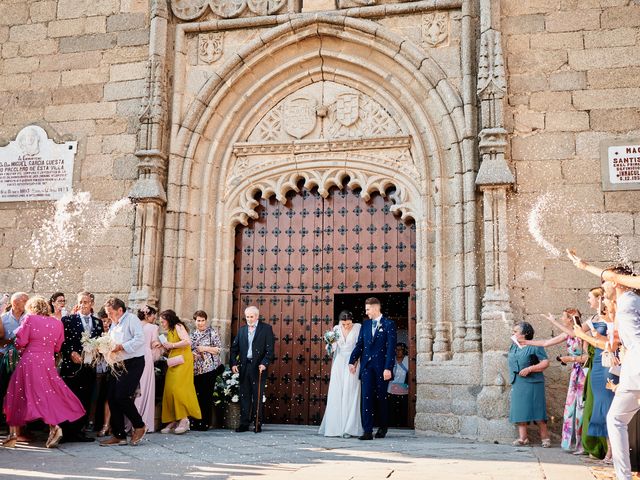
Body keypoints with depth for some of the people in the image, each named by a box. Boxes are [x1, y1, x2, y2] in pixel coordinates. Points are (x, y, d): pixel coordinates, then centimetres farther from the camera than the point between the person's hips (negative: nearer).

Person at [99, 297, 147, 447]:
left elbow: (140, 339, -19)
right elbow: (111, 344, 22)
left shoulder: (131, 319, -8)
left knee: (122, 396, -15)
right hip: (118, 364, 9)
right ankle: (118, 435, 11)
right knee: (112, 398, 3)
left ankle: (139, 426, 7)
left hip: (133, 363, -9)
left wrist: (121, 347, -20)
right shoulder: (113, 325, 20)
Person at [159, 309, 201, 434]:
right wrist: (164, 346, 10)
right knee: (169, 391, 0)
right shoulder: (170, 331, 22)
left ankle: (184, 419, -11)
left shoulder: (178, 326, -4)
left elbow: (187, 341, -18)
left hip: (182, 362, -9)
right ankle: (174, 421, 2)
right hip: (173, 363, 9)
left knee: (178, 389, -15)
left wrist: (172, 345, -12)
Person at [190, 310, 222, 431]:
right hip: (195, 370, 4)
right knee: (196, 396, 1)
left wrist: (205, 348, -11)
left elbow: (219, 349, -2)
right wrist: (191, 355, 0)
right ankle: (195, 422, 9)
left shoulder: (212, 332, 1)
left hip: (209, 368, -4)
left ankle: (205, 423, 3)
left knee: (207, 396, -4)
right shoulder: (192, 334, 14)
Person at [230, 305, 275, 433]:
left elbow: (270, 349, -6)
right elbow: (234, 348, 11)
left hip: (258, 367, -4)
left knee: (257, 397, 2)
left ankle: (257, 424, 8)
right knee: (244, 396, 6)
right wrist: (233, 363, -2)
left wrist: (264, 363, -18)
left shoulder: (266, 328, 0)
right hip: (244, 367, 4)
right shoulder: (241, 329, 13)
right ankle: (244, 424, 11)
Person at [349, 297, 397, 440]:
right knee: (366, 397, -5)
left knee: (381, 398, 7)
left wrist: (388, 368, -16)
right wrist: (352, 361, 0)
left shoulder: (389, 324, -3)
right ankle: (367, 431, -6)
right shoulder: (365, 324, 12)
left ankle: (382, 428, 26)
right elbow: (359, 344, 11)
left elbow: (391, 348, -9)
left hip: (381, 366, -3)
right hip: (366, 365, 4)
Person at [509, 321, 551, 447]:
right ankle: (522, 438, 5)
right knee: (519, 411, 1)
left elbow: (545, 363, -10)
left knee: (537, 410, -5)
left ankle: (545, 437, 6)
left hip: (532, 384, -6)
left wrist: (529, 369, -17)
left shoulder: (535, 347, -5)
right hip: (517, 384, 6)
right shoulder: (513, 347, 15)